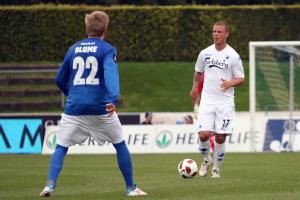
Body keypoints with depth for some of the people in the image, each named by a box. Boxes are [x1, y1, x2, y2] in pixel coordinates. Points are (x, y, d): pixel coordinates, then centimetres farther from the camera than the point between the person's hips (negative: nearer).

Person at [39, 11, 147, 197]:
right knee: (120, 145, 15)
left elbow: (60, 80, 19)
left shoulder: (73, 49, 12)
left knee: (61, 147, 10)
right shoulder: (107, 49, -1)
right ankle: (131, 187, 19)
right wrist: (113, 99, -33)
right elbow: (111, 73, -19)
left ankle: (50, 185, -11)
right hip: (100, 107, -2)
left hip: (74, 107, 2)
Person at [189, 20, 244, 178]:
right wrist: (194, 88, 25)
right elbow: (198, 72, 23)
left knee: (220, 138, -2)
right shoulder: (205, 53, 5)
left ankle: (216, 168, 16)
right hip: (207, 100, 2)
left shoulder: (233, 56, -4)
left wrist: (230, 83, -20)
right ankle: (206, 160, 16)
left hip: (225, 101, -2)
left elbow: (241, 79, -1)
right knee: (204, 134, -12)